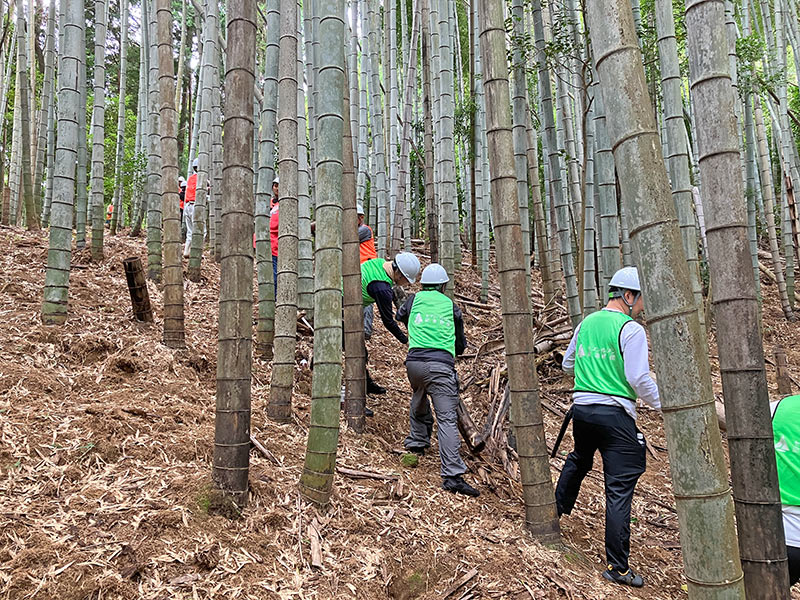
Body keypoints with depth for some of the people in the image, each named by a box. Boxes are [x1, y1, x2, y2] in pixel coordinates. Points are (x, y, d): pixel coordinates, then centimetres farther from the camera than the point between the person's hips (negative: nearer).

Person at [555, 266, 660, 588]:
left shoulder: (585, 323, 11)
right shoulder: (631, 329, -10)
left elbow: (567, 364, 20)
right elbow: (639, 378, -15)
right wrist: (662, 404, -1)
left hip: (581, 407, 7)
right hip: (614, 413, -7)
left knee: (578, 461, 32)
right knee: (619, 488, -2)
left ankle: (556, 510, 48)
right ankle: (617, 566, 1)